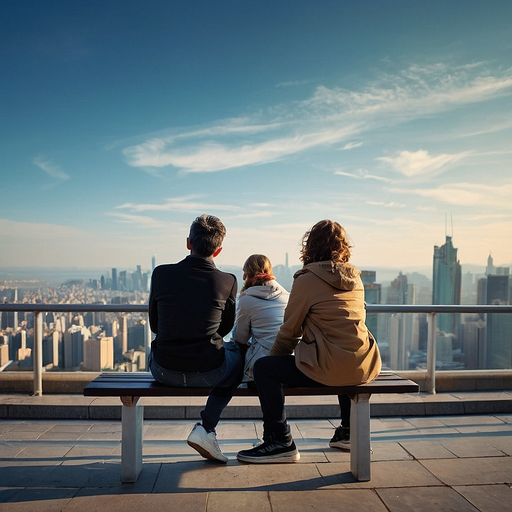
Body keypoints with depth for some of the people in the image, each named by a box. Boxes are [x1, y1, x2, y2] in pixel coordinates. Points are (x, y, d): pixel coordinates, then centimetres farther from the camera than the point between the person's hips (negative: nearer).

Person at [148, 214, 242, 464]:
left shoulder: (161, 273, -6)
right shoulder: (228, 281, -9)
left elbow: (154, 325, 7)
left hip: (164, 372, 2)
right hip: (208, 373, -1)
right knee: (238, 352, 30)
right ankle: (206, 427, 19)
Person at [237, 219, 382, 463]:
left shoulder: (307, 279, -7)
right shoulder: (354, 277, 12)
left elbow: (289, 331, -2)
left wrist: (274, 356, 16)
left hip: (331, 368, -7)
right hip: (364, 367, 8)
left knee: (263, 368, 2)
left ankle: (281, 443, 5)